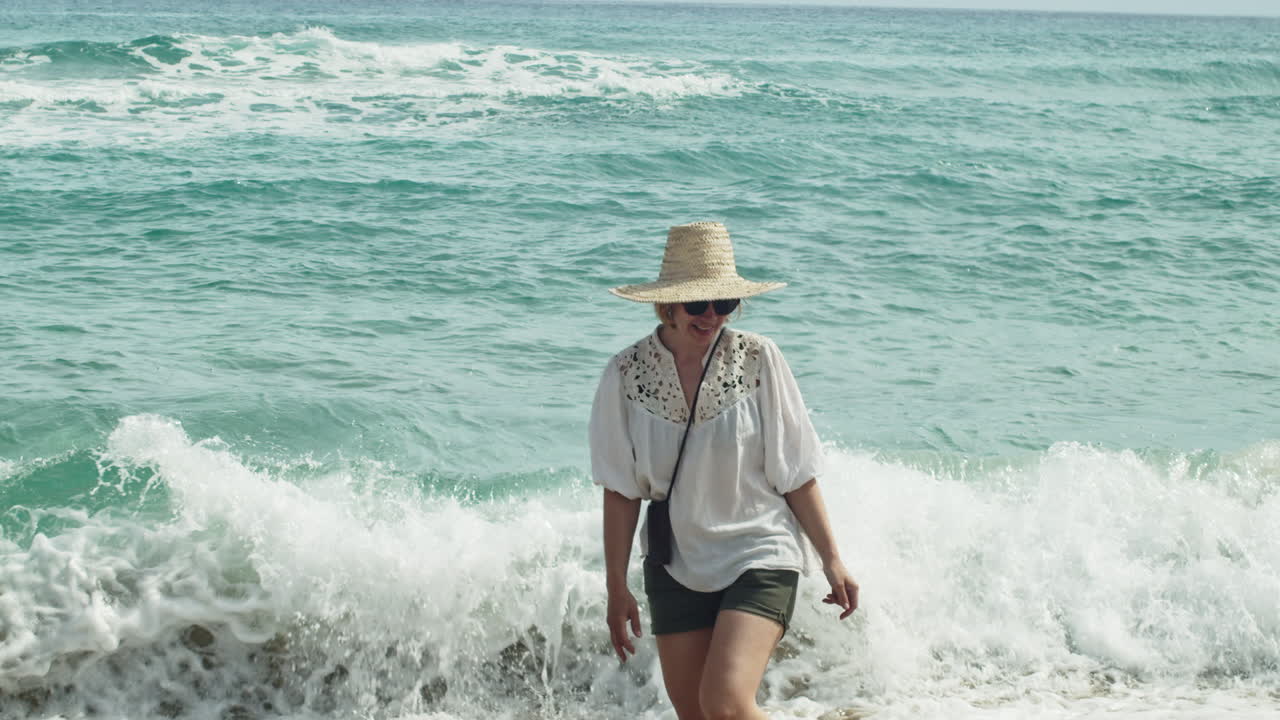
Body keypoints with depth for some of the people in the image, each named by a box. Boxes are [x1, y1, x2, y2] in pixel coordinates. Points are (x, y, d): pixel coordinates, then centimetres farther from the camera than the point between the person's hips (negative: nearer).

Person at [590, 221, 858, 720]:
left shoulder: (758, 359, -9)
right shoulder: (627, 374, -5)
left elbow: (796, 474, -3)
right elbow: (621, 491, 0)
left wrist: (831, 561, -1)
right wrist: (616, 586, 1)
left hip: (760, 556, -3)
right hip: (676, 566, 3)